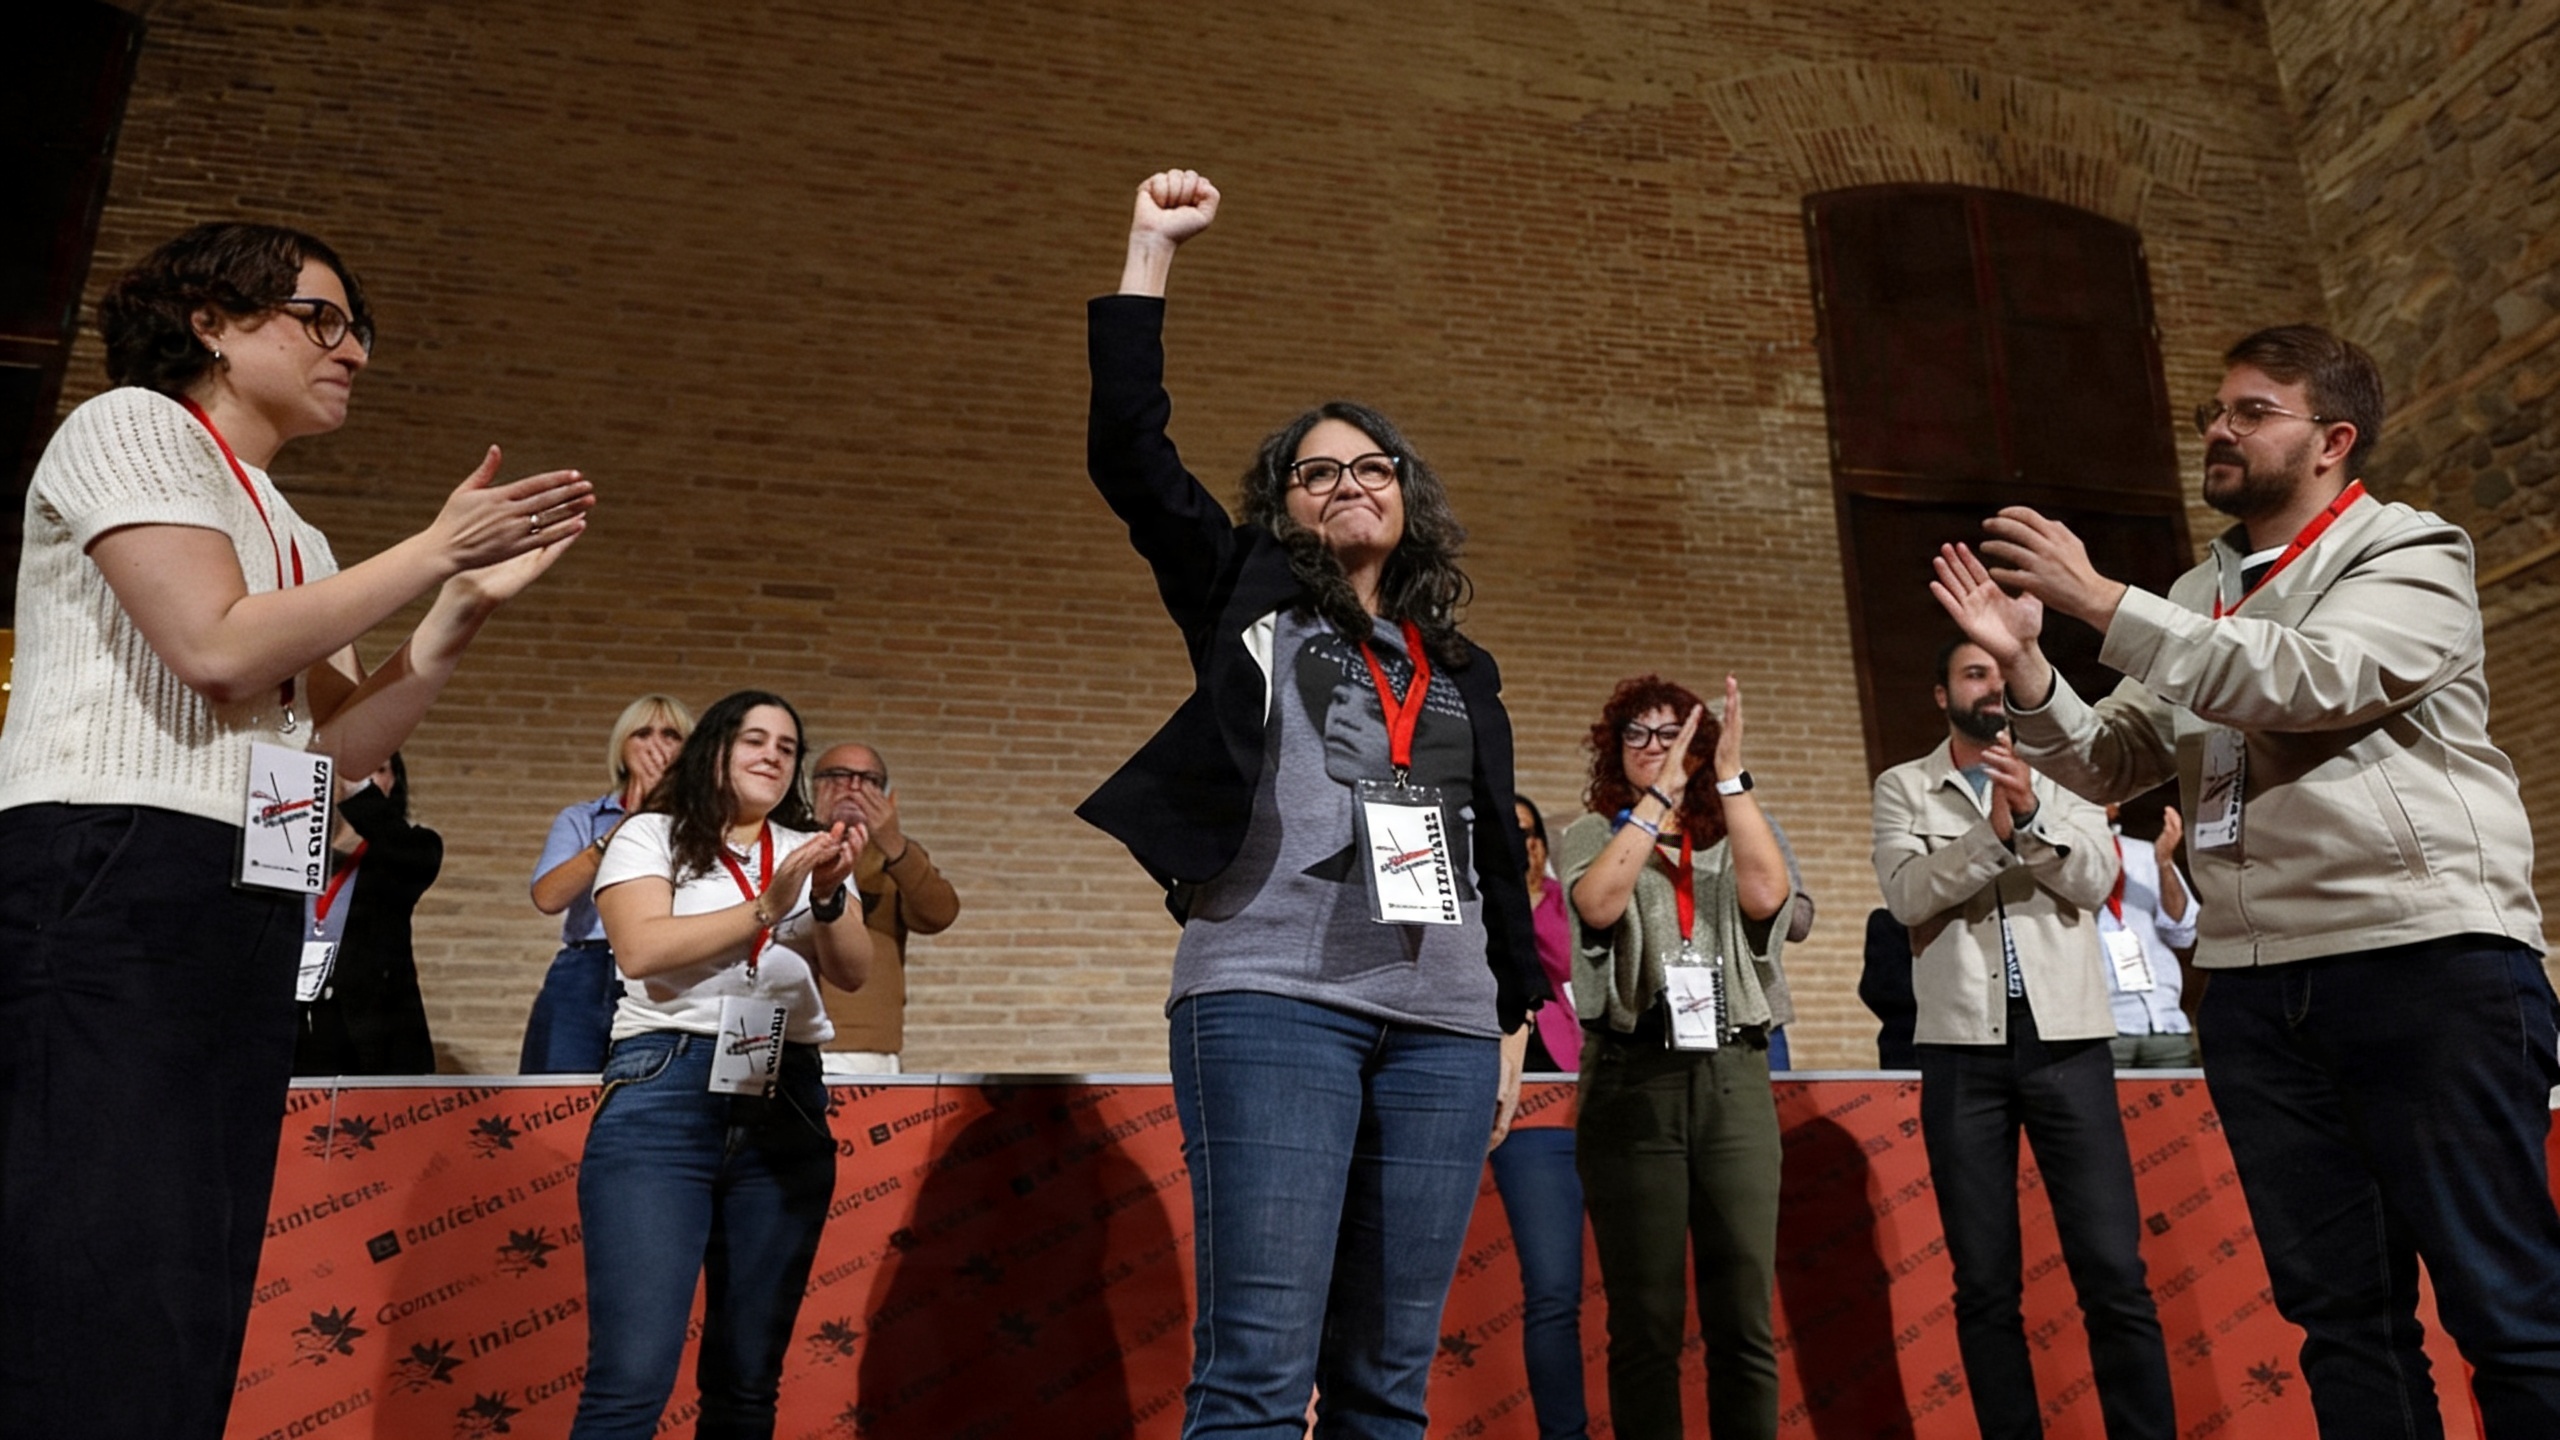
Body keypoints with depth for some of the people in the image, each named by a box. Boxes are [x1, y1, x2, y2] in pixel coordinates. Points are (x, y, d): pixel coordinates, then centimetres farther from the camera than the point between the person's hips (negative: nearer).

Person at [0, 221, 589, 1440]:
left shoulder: (291, 540, 23)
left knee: (196, 1298, 6)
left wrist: (466, 603, 6)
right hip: (111, 880, -8)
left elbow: (344, 745, 15)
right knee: (106, 1289, -13)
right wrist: (433, 550, -5)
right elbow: (216, 645, -12)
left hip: (252, 914, 8)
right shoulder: (131, 426, 2)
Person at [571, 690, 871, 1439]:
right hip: (664, 1099, -3)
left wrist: (828, 897, -12)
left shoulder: (808, 849, 17)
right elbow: (641, 949, -9)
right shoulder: (651, 836, 8)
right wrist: (768, 906, -15)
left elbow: (854, 971, 6)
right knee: (632, 1378, -9)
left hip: (787, 1109, 4)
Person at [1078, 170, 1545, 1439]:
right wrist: (1151, 255, 5)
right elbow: (1129, 454, 4)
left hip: (1442, 1025, 4)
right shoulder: (1249, 606, 13)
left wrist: (1511, 1020, 18)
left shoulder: (1463, 675, 22)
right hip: (1273, 1000, -4)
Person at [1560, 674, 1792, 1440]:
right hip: (1633, 1082, -2)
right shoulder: (1591, 835, 8)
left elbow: (1766, 895, -8)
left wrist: (1731, 777, -9)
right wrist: (1658, 794, -13)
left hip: (1733, 1080, 2)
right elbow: (1599, 904, -14)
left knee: (1745, 1319, 2)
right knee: (1645, 1322, 2)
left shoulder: (1732, 837, 14)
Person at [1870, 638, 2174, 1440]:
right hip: (1963, 1046, 0)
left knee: (2113, 1271, -2)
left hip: (2068, 1040, 1)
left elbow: (2095, 882, -3)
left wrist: (2032, 814, -20)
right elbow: (1906, 894, -8)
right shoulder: (1903, 787, 8)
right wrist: (1994, 832, -21)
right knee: (1984, 1281, 5)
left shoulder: (2062, 777, 12)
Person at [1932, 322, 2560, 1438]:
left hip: (2426, 955, -5)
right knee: (2341, 1307, 9)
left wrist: (2102, 602, -20)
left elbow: (2314, 678, -18)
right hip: (2253, 981, 5)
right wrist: (2025, 665, -5)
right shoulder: (2194, 600, 19)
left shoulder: (2410, 553, 2)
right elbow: (2109, 765, 12)